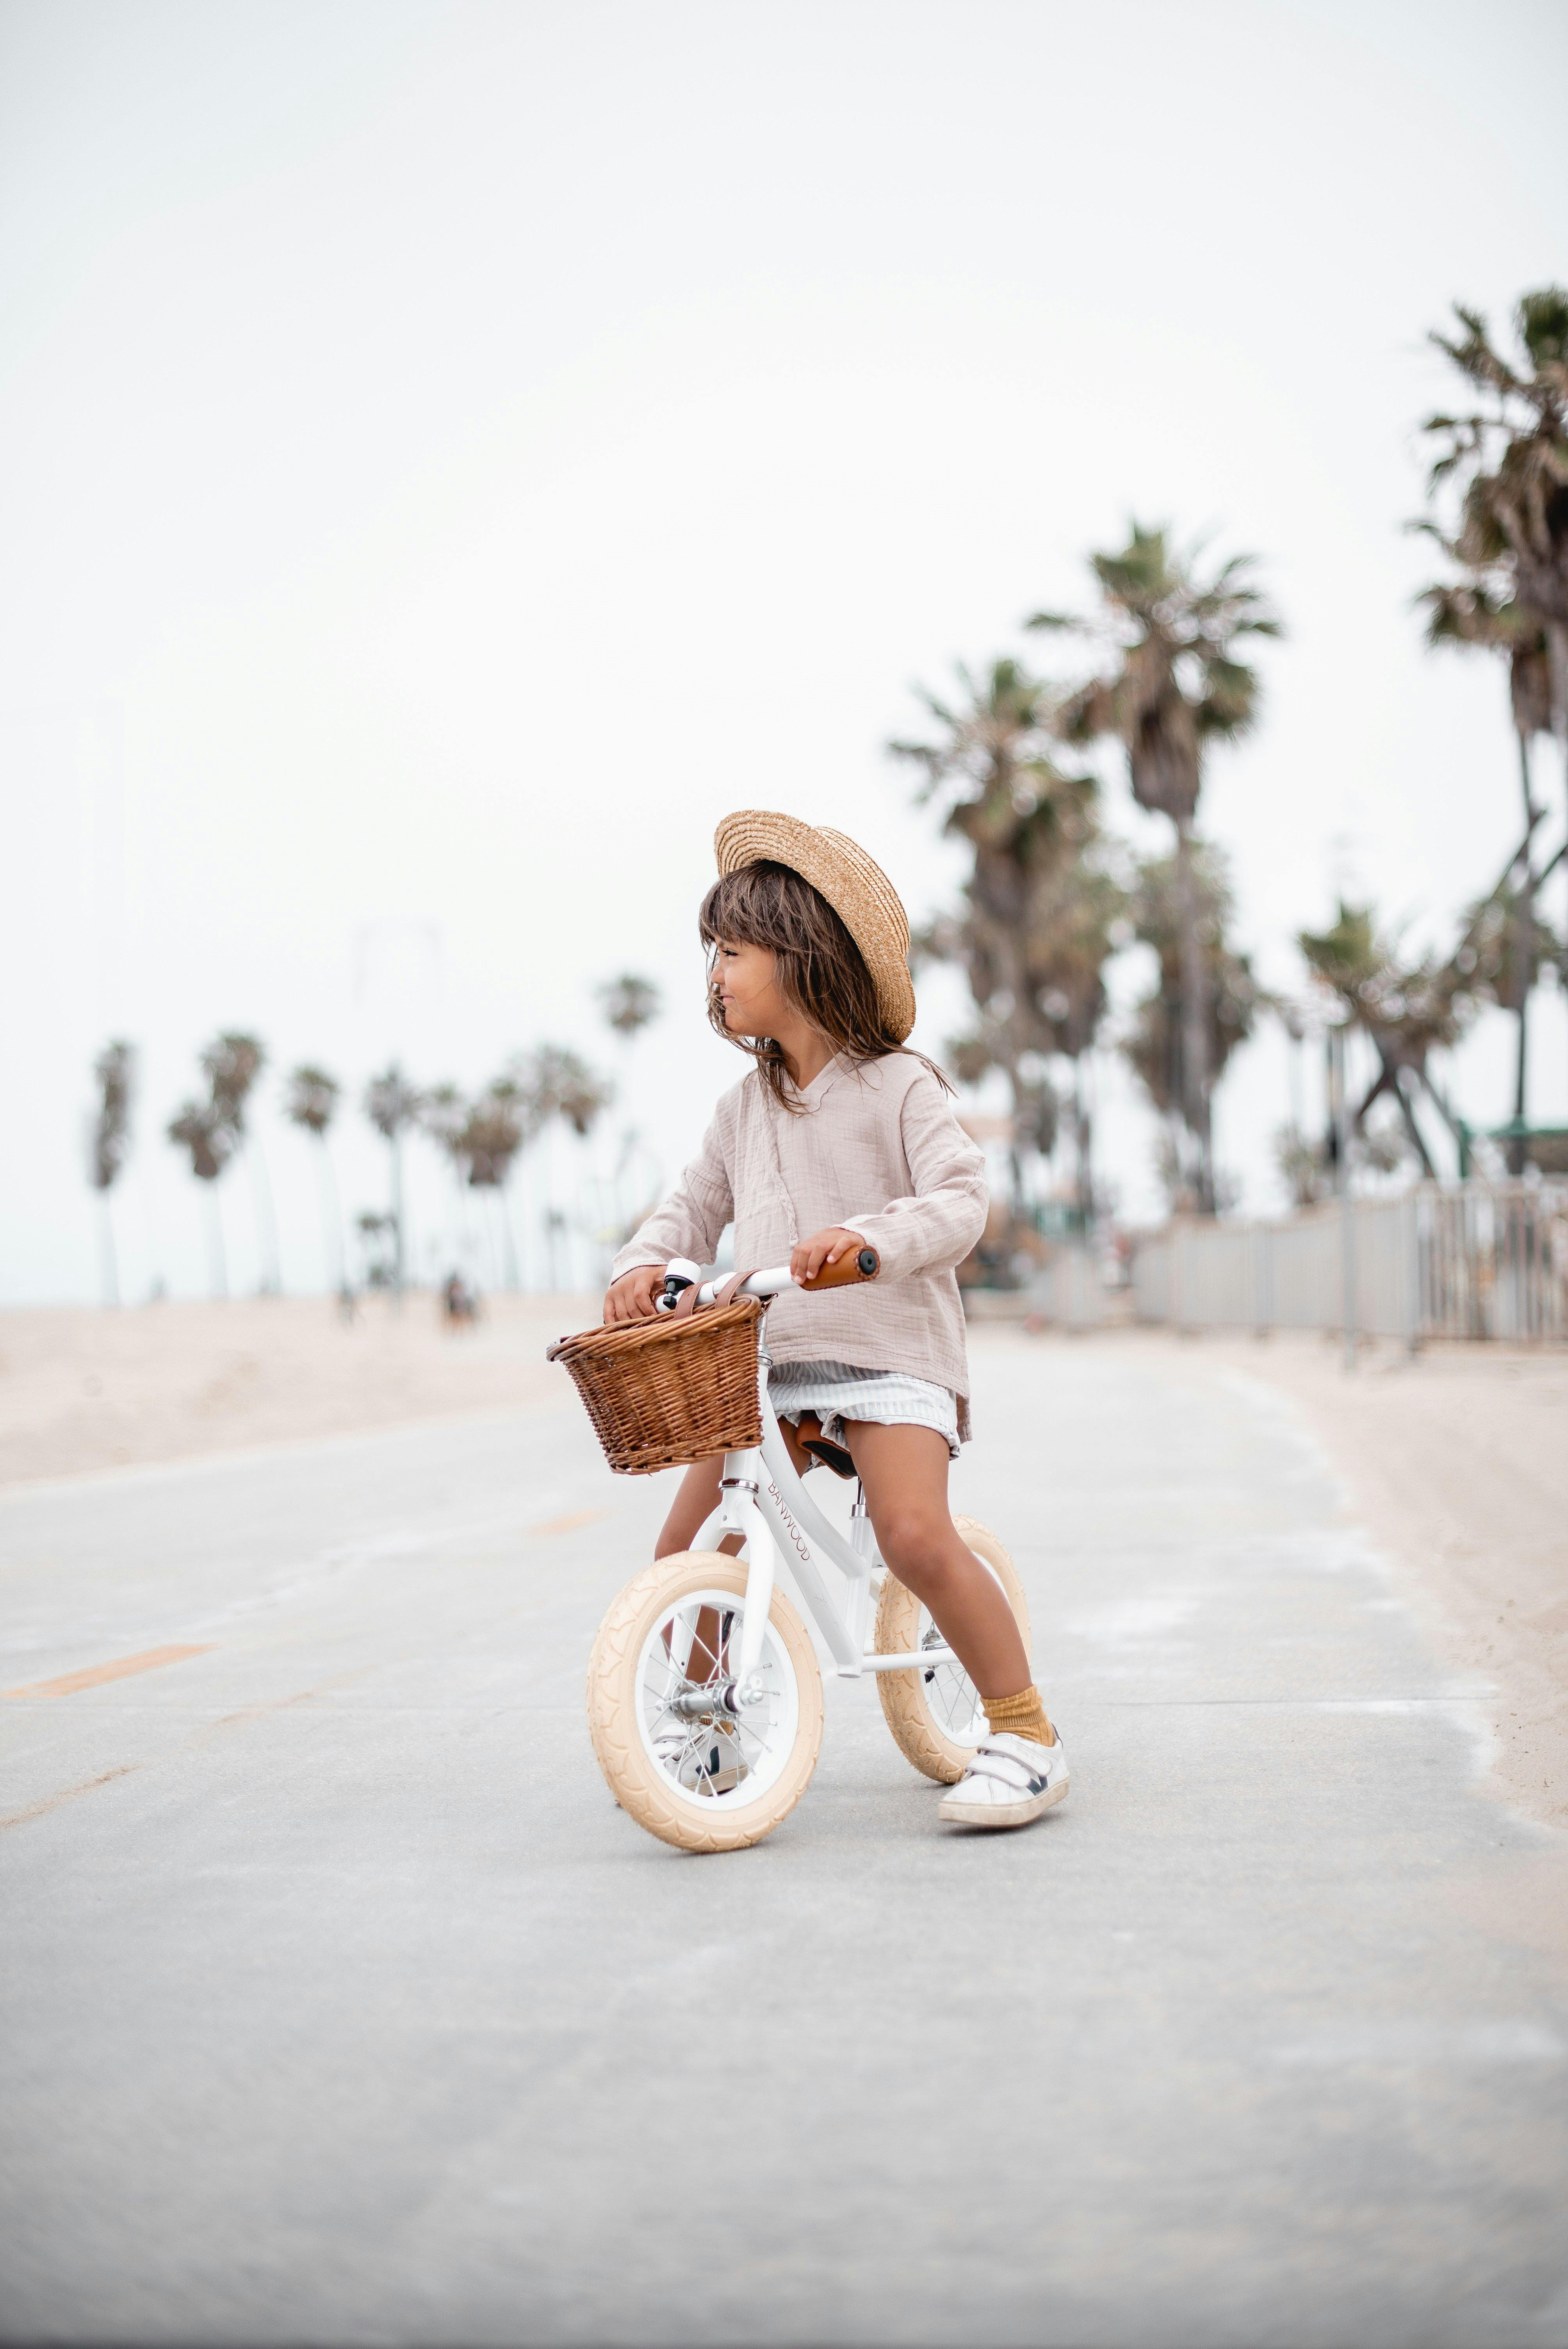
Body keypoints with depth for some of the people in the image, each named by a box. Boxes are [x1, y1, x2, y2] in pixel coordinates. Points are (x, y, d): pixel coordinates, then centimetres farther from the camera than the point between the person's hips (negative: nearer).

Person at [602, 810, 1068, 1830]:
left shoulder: (897, 1087, -4)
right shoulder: (746, 1106, 14)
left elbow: (961, 1201, -15)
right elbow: (697, 1204, 19)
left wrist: (867, 1238, -33)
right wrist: (646, 1261, -2)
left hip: (890, 1352, -6)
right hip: (770, 1360, 6)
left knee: (915, 1534, -25)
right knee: (686, 1550, -4)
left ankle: (1026, 1733, -12)